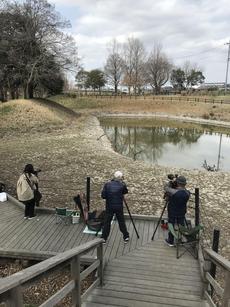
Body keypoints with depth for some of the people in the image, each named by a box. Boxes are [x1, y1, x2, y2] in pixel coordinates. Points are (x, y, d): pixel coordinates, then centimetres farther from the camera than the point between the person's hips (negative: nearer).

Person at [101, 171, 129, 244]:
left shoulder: (107, 184, -4)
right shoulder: (122, 185, -8)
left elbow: (103, 196, -5)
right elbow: (125, 192, 11)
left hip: (109, 207, 1)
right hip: (119, 207, -1)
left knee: (107, 222, 10)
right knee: (121, 222, 12)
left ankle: (104, 238, 16)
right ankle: (126, 237, 23)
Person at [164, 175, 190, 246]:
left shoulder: (174, 192, -29)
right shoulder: (187, 193, -15)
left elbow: (166, 187, -13)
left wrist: (170, 182, 1)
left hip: (172, 213, -3)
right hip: (182, 213, 4)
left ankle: (170, 241, 27)